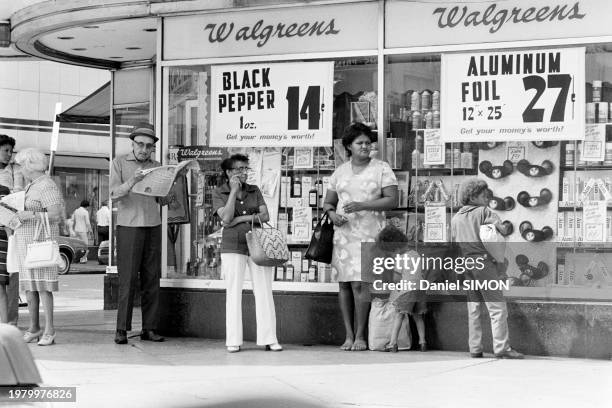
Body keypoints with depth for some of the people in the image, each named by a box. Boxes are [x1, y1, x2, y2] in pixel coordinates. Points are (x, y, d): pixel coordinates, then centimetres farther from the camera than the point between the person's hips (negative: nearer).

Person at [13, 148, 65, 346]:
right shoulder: (30, 185, 16)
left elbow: (56, 214, -19)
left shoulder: (47, 186, -12)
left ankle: (49, 330, -8)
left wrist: (31, 215, -21)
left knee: (42, 285, -10)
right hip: (25, 240, 9)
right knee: (28, 285, 8)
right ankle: (34, 327, 15)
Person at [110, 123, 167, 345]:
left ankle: (149, 328, 5)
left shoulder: (156, 166, 14)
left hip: (153, 226, 3)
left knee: (152, 279, 1)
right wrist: (131, 182, -23)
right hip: (129, 226, -3)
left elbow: (163, 200, 13)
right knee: (127, 279, -6)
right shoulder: (120, 163, 5)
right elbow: (114, 193, -6)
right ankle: (121, 329, -2)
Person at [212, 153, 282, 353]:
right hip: (233, 246, -2)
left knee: (264, 292, -1)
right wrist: (234, 190, -9)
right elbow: (226, 218, -10)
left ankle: (269, 339, 1)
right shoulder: (219, 193, 5)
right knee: (234, 293, -2)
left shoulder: (254, 190, 13)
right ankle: (233, 341, 2)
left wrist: (241, 218, -8)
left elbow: (265, 216, 3)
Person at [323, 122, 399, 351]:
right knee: (344, 284, 3)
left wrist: (362, 205, -15)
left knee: (360, 283, -12)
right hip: (343, 233, 4)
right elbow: (328, 202, 18)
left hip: (369, 235, -4)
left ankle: (360, 336, -3)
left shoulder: (381, 169, 3)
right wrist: (332, 213, -5)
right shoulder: (340, 171, 14)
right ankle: (349, 335, 9)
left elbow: (392, 201, -5)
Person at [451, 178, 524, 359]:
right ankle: (501, 347, -11)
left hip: (465, 264, 6)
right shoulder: (483, 212, -2)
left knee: (473, 307, 10)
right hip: (483, 262, -6)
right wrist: (507, 226, 7)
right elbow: (503, 229, -12)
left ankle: (475, 349, 8)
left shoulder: (456, 218, 15)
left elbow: (454, 242, 15)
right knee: (498, 307, -5)